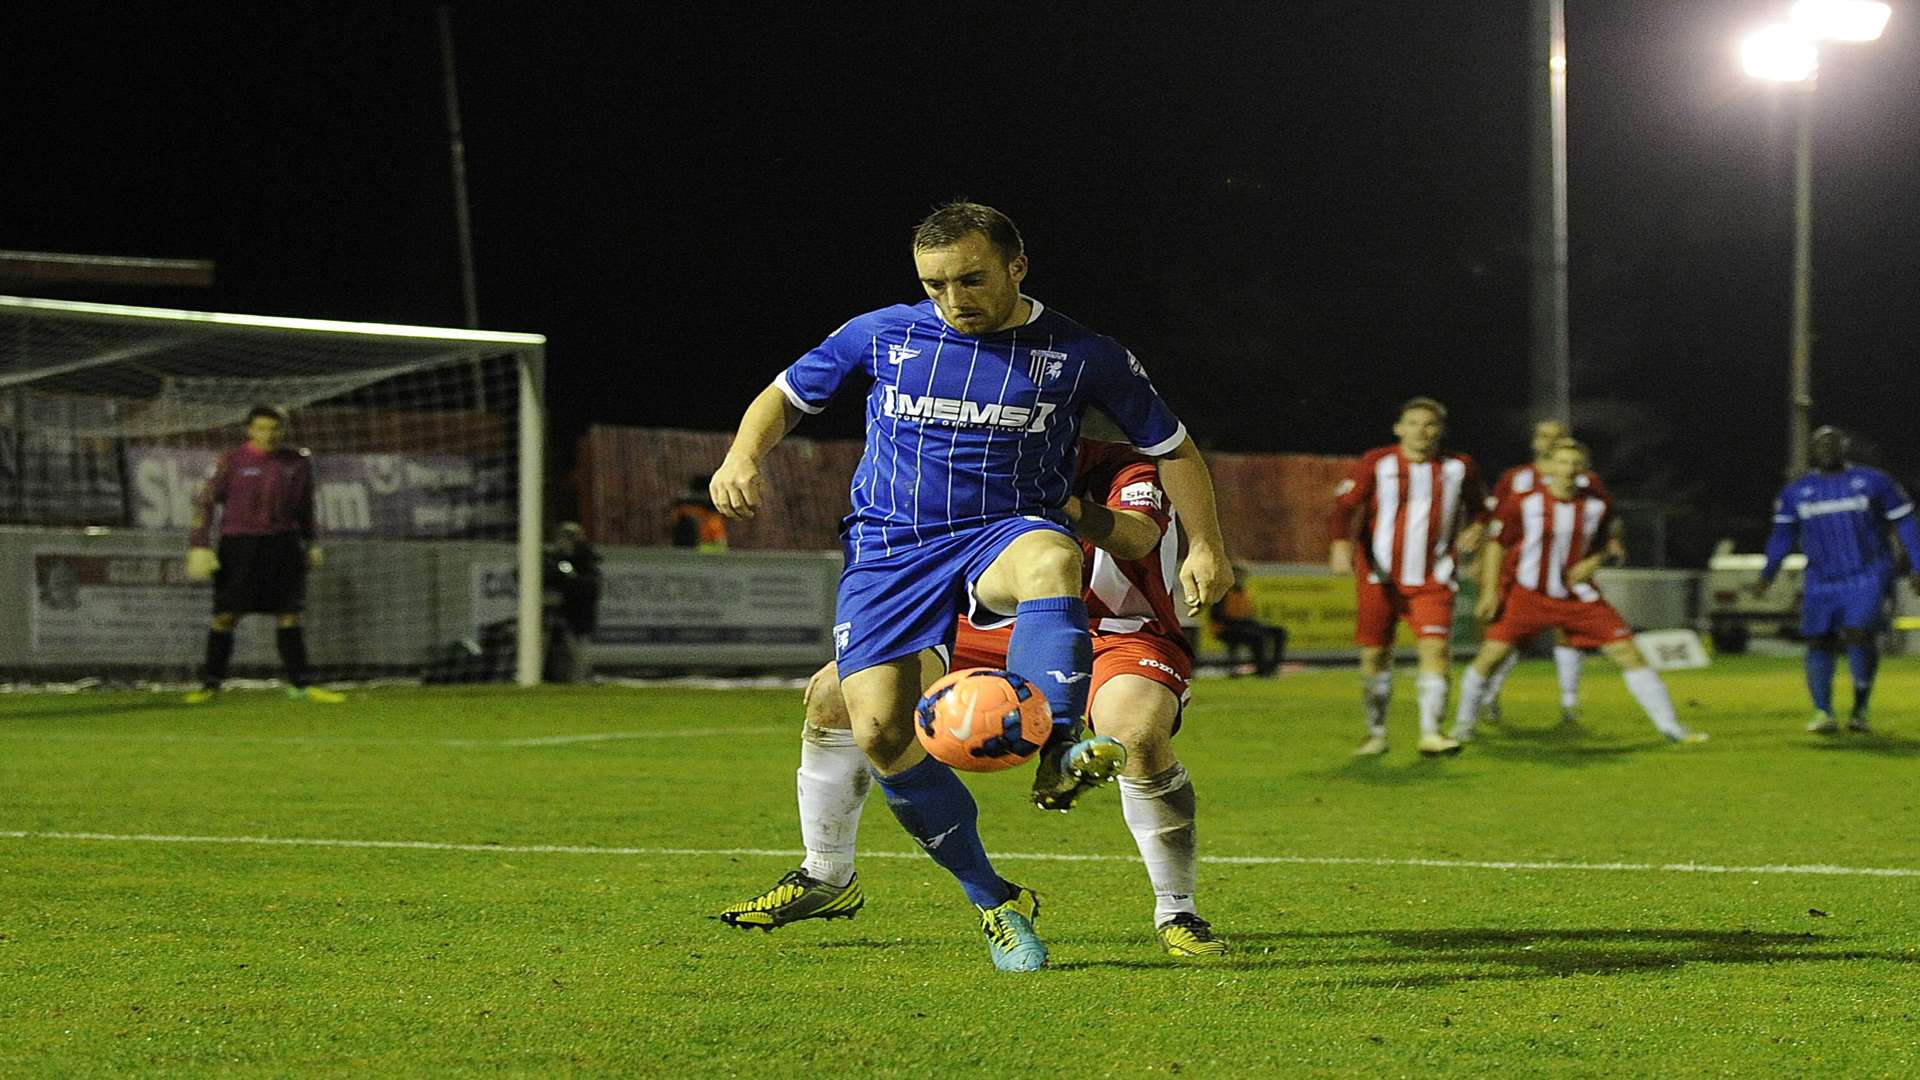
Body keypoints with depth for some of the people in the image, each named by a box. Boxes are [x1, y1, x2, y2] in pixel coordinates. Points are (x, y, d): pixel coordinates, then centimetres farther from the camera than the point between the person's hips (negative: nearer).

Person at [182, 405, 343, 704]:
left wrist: (311, 543, 19)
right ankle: (210, 684, 4)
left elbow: (305, 505, 18)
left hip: (283, 544, 3)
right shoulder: (233, 461, -5)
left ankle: (298, 684, 7)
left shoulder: (298, 461, 5)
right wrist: (199, 545, -12)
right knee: (225, 616, -3)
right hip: (238, 542, -3)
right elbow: (204, 501, -4)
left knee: (289, 614, 2)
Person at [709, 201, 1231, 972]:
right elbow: (786, 396, 16)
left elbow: (1172, 447, 10)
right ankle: (994, 903, -1)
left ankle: (1057, 749, -55)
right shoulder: (881, 335, 4)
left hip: (1005, 531, -2)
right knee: (880, 730, -16)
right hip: (889, 549, 2)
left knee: (1051, 560, -40)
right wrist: (744, 457, -3)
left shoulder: (1081, 355, 1)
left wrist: (1205, 547, 0)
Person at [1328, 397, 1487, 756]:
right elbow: (1345, 503, -8)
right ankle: (1376, 733, 20)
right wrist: (1341, 544, -25)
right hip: (1380, 576, 0)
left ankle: (1430, 733, -16)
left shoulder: (1459, 467, 4)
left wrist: (1476, 528, 0)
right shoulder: (1377, 463, -3)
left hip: (1432, 580, 0)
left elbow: (1478, 506, 21)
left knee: (1435, 647, -17)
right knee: (1375, 655, 4)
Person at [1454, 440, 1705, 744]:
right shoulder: (1523, 504, -14)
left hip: (1577, 595, 2)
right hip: (1527, 593, -2)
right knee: (1491, 655, -12)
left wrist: (1592, 563, -8)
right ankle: (1463, 723, 10)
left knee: (1628, 653, -4)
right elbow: (1497, 544, -3)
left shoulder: (1598, 505, -5)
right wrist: (1490, 590, -7)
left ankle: (1669, 725, 4)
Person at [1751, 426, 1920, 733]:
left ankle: (1861, 707, -3)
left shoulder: (1874, 482, 2)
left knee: (1858, 634, -18)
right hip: (1822, 580, 3)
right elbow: (1782, 535, 17)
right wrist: (1767, 574, 8)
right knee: (1820, 643, -2)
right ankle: (1823, 713, 6)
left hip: (1868, 577, -3)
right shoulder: (1795, 493, 9)